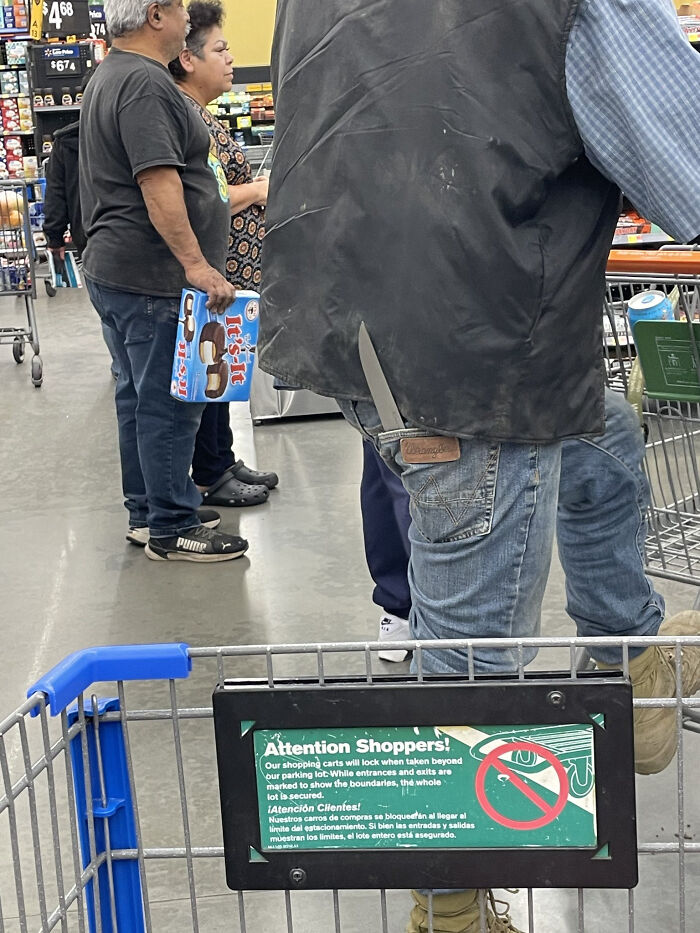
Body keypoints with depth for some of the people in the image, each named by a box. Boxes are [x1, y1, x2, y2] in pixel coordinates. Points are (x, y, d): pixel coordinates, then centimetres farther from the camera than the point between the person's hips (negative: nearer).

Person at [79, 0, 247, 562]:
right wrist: (196, 264, -25)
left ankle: (146, 510, 27)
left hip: (115, 269, 11)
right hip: (152, 278, -11)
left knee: (141, 396, 17)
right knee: (169, 404, -4)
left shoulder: (111, 76, 18)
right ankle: (171, 530, 3)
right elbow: (158, 183, -25)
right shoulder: (145, 83, -17)